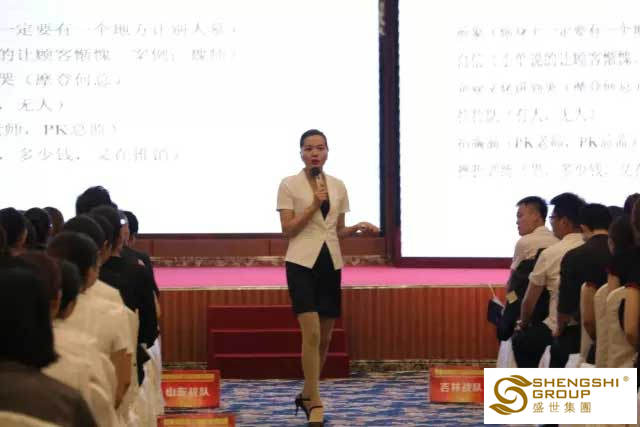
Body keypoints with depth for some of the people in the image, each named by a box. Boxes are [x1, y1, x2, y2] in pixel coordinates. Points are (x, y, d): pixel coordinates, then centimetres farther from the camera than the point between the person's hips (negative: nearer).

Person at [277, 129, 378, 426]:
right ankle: (315, 403, -9)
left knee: (325, 337, 8)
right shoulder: (289, 185, -3)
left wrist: (358, 228, -4)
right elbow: (287, 230, -8)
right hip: (302, 262, -5)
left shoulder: (338, 186, 10)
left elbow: (338, 231, 15)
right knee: (312, 334, -15)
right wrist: (313, 206, -16)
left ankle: (307, 395, 24)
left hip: (330, 263, 5)